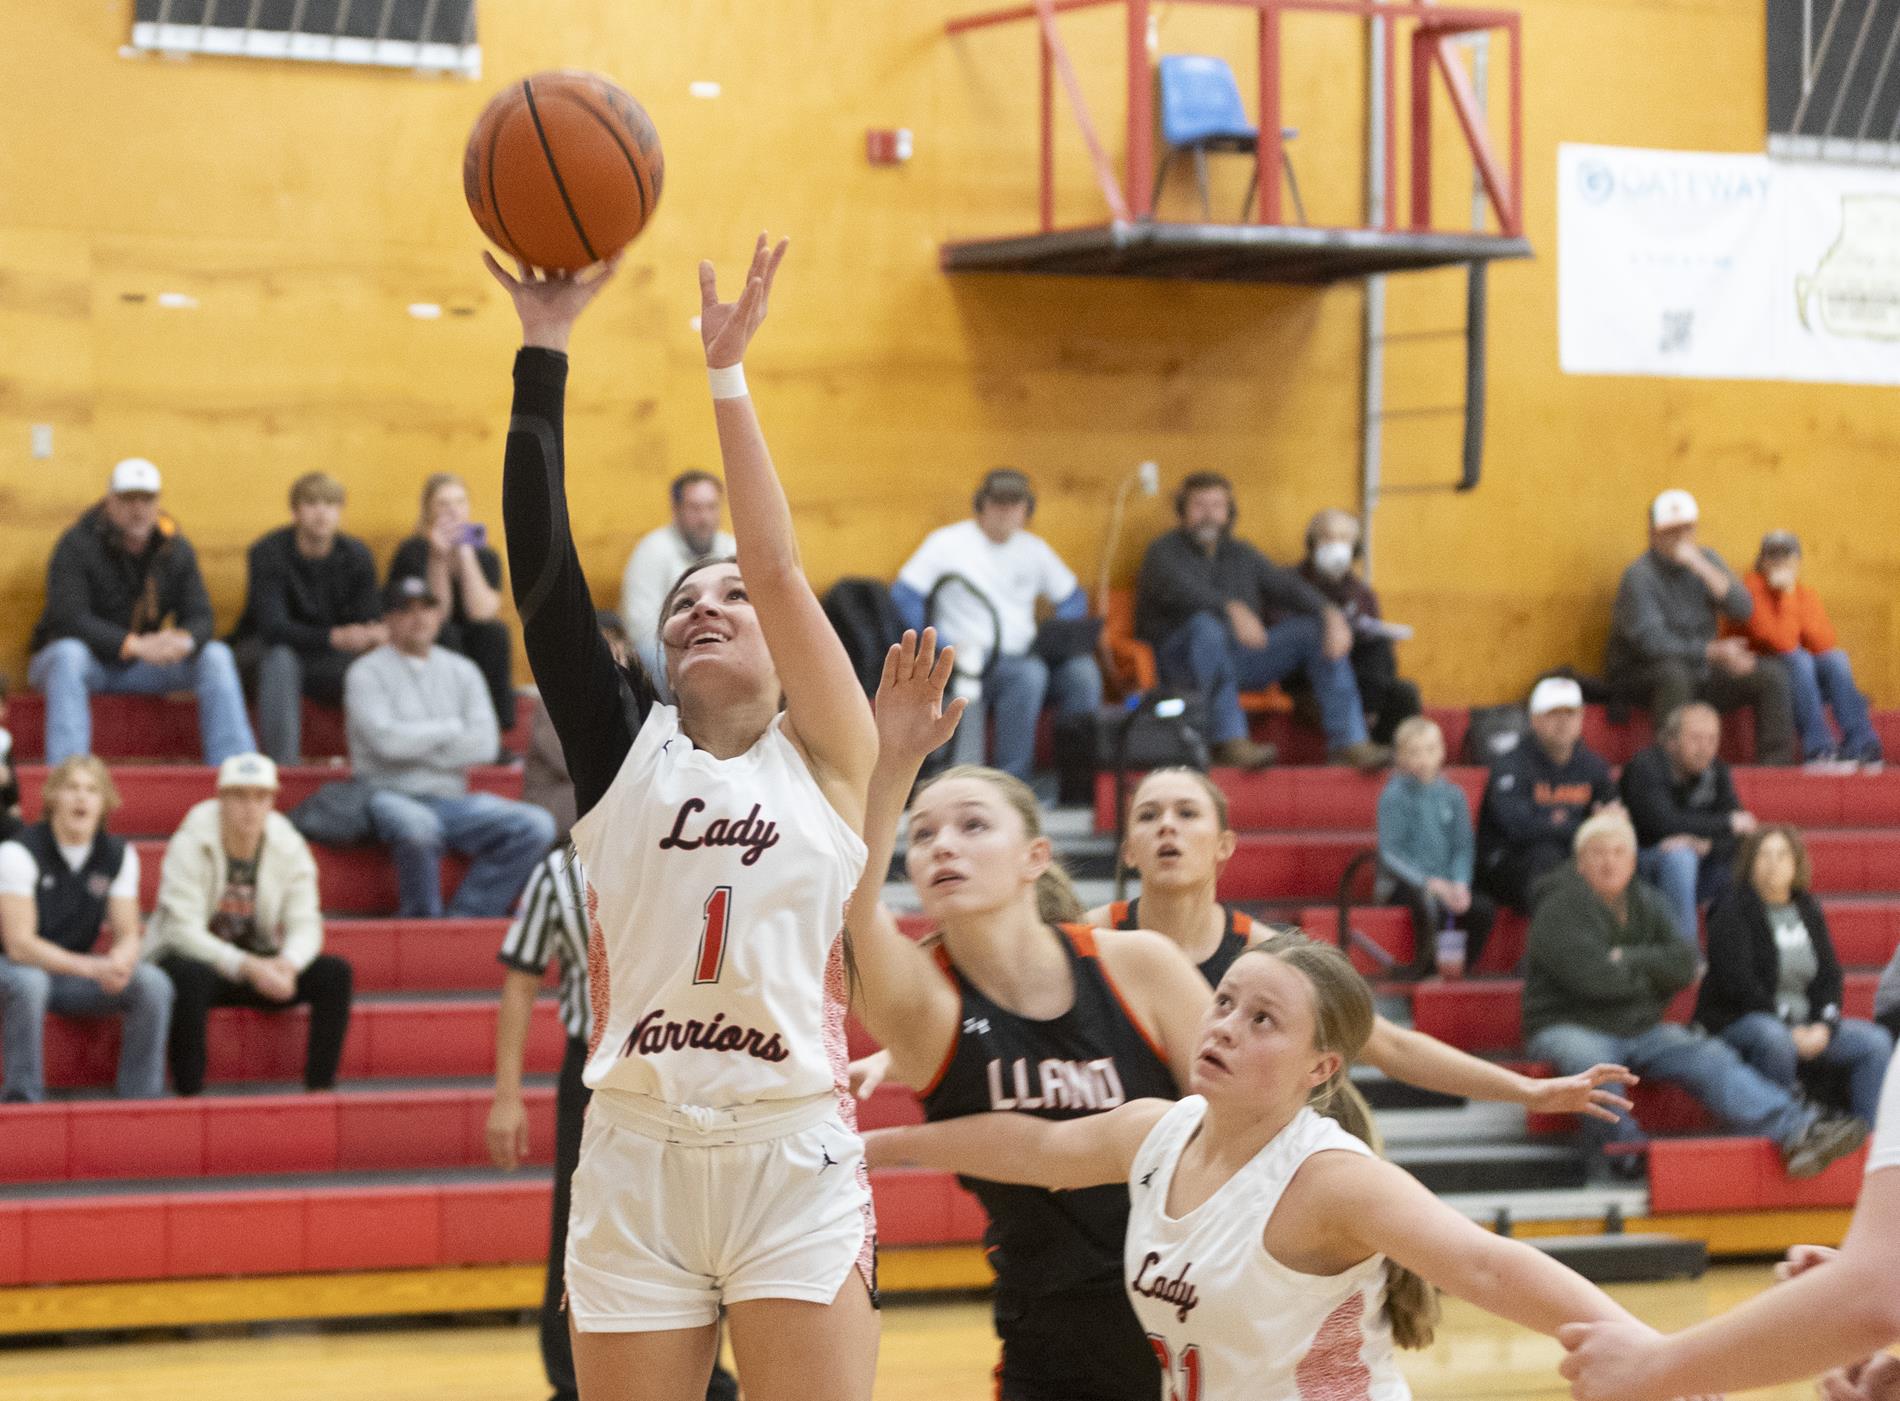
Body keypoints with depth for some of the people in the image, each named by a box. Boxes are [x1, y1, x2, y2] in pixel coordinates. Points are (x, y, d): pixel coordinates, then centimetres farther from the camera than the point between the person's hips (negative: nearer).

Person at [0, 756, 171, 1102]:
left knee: (153, 985, -19)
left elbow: (127, 935, -1)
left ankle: (142, 1099, -14)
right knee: (28, 982, -40)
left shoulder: (119, 855, 0)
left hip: (76, 975, 5)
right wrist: (91, 967, -34)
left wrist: (120, 962, -28)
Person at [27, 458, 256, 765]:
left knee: (215, 656, -15)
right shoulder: (76, 546, -14)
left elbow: (200, 616, -3)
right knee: (69, 654, -39)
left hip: (140, 667, 5)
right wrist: (134, 645, -38)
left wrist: (186, 640, -30)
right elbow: (69, 617, -26)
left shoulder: (176, 550, 2)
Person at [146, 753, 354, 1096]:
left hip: (258, 963, 4)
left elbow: (305, 925, -7)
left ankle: (320, 1088, -17)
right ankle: (188, 1091, -32)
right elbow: (183, 931, -24)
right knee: (191, 977, -40)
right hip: (191, 959, -4)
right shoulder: (189, 845, -17)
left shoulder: (289, 847, -4)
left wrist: (288, 963, -31)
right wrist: (246, 966, -37)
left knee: (334, 972, -19)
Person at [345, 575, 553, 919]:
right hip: (392, 798, -5)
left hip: (452, 800, 5)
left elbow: (484, 745, 1)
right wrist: (451, 729, -1)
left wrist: (414, 745, -6)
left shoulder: (461, 671, 15)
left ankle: (467, 915, -19)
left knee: (536, 826, -18)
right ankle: (422, 921, -18)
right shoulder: (367, 672, 2)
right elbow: (386, 741, -14)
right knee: (418, 825, -41)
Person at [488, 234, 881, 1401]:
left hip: (796, 1163, -2)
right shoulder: (626, 750, 11)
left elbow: (781, 567, -6)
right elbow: (543, 566, 2)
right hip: (634, 1159, 2)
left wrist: (726, 372, -7)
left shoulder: (826, 759, 7)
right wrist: (545, 351, -4)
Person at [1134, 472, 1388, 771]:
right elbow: (1181, 590, -19)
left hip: (1241, 658, 5)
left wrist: (1330, 614, -14)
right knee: (1206, 624, -38)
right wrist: (1232, 609, -38)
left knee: (1316, 629, -9)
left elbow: (1286, 587, 7)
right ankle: (1231, 740, -42)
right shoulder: (1164, 553, 4)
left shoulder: (1242, 555, 22)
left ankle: (1348, 740, -19)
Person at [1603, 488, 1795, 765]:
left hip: (1701, 672, 6)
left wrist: (1701, 567, -20)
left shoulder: (1706, 560, 5)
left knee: (1773, 675, -8)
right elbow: (1649, 641, -25)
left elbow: (1743, 609, -8)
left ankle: (1775, 763, -11)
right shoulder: (1639, 577, -15)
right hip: (1640, 677, -6)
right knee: (1674, 674, -40)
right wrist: (1714, 652, -28)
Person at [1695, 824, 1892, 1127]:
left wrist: (1823, 1026, -10)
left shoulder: (1808, 909, 14)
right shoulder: (1732, 909, -5)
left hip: (1806, 1026, 6)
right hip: (1738, 1021, -6)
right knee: (1773, 1039, -40)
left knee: (1877, 1043, -13)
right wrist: (1791, 1031, -19)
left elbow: (1829, 975, 10)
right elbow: (1738, 982, -14)